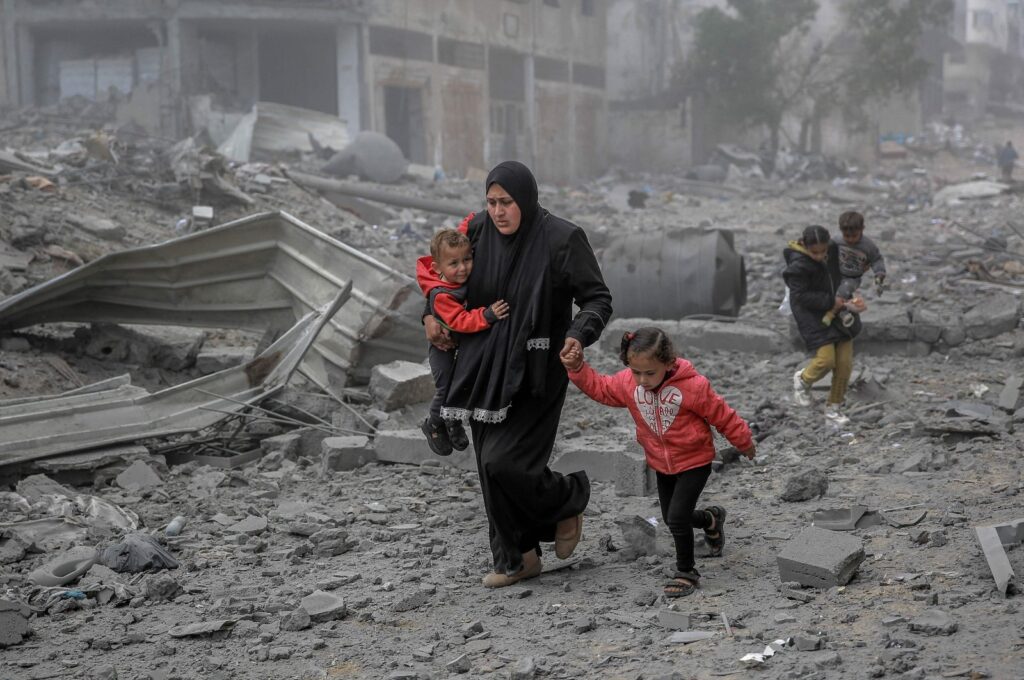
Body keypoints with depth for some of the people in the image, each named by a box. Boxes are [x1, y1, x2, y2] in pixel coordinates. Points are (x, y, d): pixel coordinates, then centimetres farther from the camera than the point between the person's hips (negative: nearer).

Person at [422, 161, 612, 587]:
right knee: (491, 468, 7)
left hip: (534, 373, -5)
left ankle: (570, 496, 15)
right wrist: (431, 314, 5)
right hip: (485, 368, 5)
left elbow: (598, 298, -9)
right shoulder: (478, 231, 1)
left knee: (504, 462, -15)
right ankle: (516, 558, 22)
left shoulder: (562, 239, -13)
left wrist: (580, 334, -28)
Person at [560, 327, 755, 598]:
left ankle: (686, 571, 7)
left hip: (694, 463, -6)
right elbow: (600, 387, 5)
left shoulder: (693, 386, -27)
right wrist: (577, 368, -10)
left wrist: (744, 443, -2)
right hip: (662, 464, 6)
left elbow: (722, 415, -14)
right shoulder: (627, 383, -13)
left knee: (677, 517, -14)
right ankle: (711, 519, 49)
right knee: (671, 518, 18)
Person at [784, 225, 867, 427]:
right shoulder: (798, 266, -22)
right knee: (826, 359, -16)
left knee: (845, 362, 3)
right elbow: (801, 296, -21)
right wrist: (830, 302, -22)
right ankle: (803, 379, 19)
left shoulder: (833, 250, -3)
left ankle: (834, 409, 18)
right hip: (813, 317, -6)